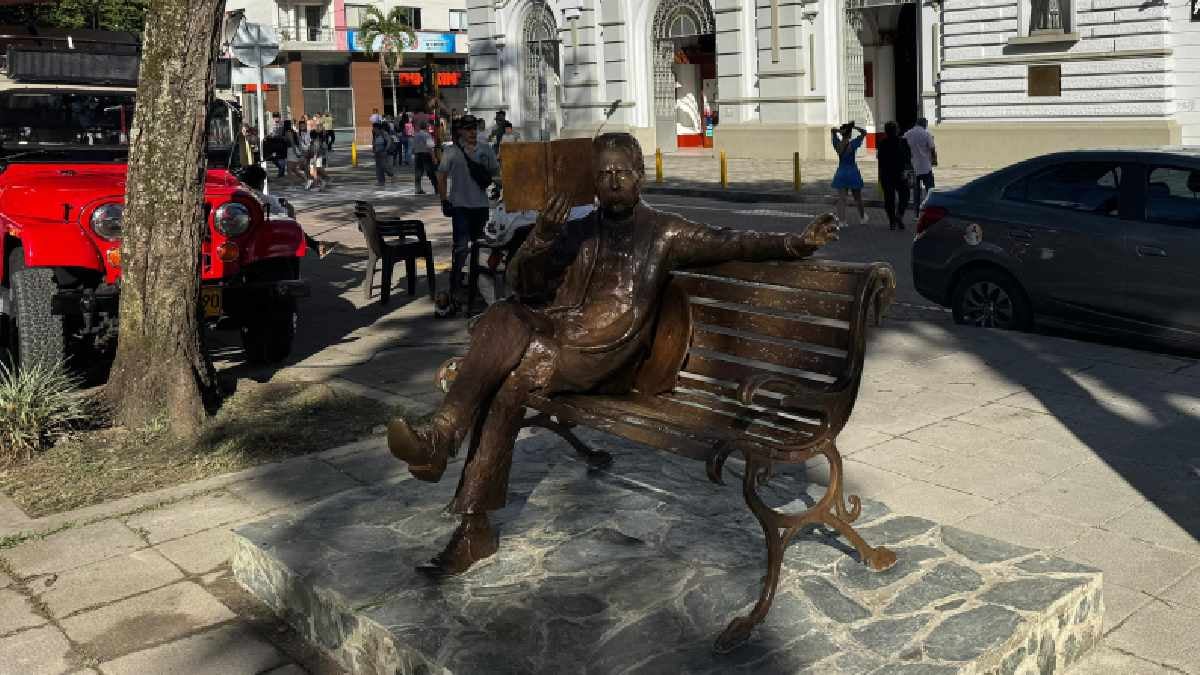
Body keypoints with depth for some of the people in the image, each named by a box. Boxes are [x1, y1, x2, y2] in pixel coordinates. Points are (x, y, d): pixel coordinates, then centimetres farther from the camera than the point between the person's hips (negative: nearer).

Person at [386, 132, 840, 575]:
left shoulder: (664, 233, 12)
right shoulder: (577, 232, 20)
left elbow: (732, 244, 2)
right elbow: (521, 287, 12)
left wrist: (797, 243, -15)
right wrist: (539, 239, -8)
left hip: (606, 359, -3)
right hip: (555, 335, 3)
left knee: (514, 377, -30)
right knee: (501, 320, -30)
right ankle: (441, 435, -39)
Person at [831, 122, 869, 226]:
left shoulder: (837, 144, -5)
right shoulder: (853, 144, -14)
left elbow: (834, 129, 10)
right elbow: (864, 132, -6)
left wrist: (840, 130, -8)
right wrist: (853, 126, -7)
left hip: (841, 173, 2)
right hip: (853, 173, -2)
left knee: (841, 199, 0)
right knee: (858, 198, 15)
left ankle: (841, 221, -10)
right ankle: (862, 218, 33)